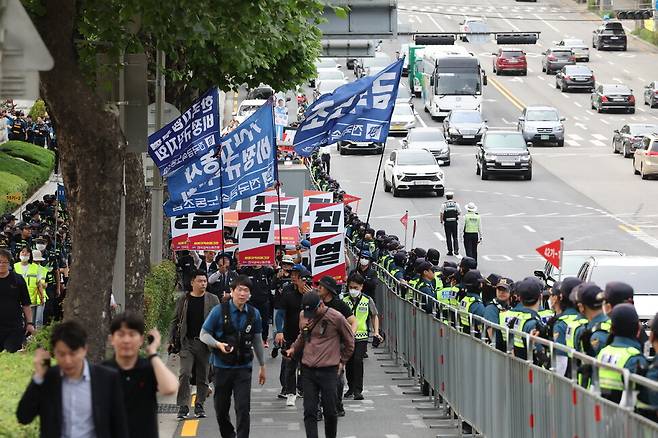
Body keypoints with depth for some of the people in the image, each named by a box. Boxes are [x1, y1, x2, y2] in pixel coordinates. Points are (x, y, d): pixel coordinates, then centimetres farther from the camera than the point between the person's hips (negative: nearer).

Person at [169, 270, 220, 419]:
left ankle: (199, 406, 19)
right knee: (184, 374, -11)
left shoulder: (213, 300, 5)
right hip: (187, 343, -1)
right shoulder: (183, 300, 5)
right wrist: (172, 341, 4)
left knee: (203, 376, 7)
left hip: (205, 343, 1)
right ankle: (183, 407, -8)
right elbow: (175, 321, 11)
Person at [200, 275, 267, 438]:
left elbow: (257, 340, 13)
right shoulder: (219, 311, -7)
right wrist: (218, 345, -21)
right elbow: (204, 334, -1)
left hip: (243, 368, 1)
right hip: (222, 367, -1)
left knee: (243, 408, -10)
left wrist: (262, 366, 18)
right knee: (221, 408, 11)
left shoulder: (254, 314, 2)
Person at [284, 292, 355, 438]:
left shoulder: (336, 318, -9)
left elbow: (349, 341, 5)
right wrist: (293, 349, 10)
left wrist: (342, 362, 8)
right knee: (309, 412, -2)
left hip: (329, 371, -4)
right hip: (308, 370, 4)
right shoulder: (303, 316, 5)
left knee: (330, 411, 3)